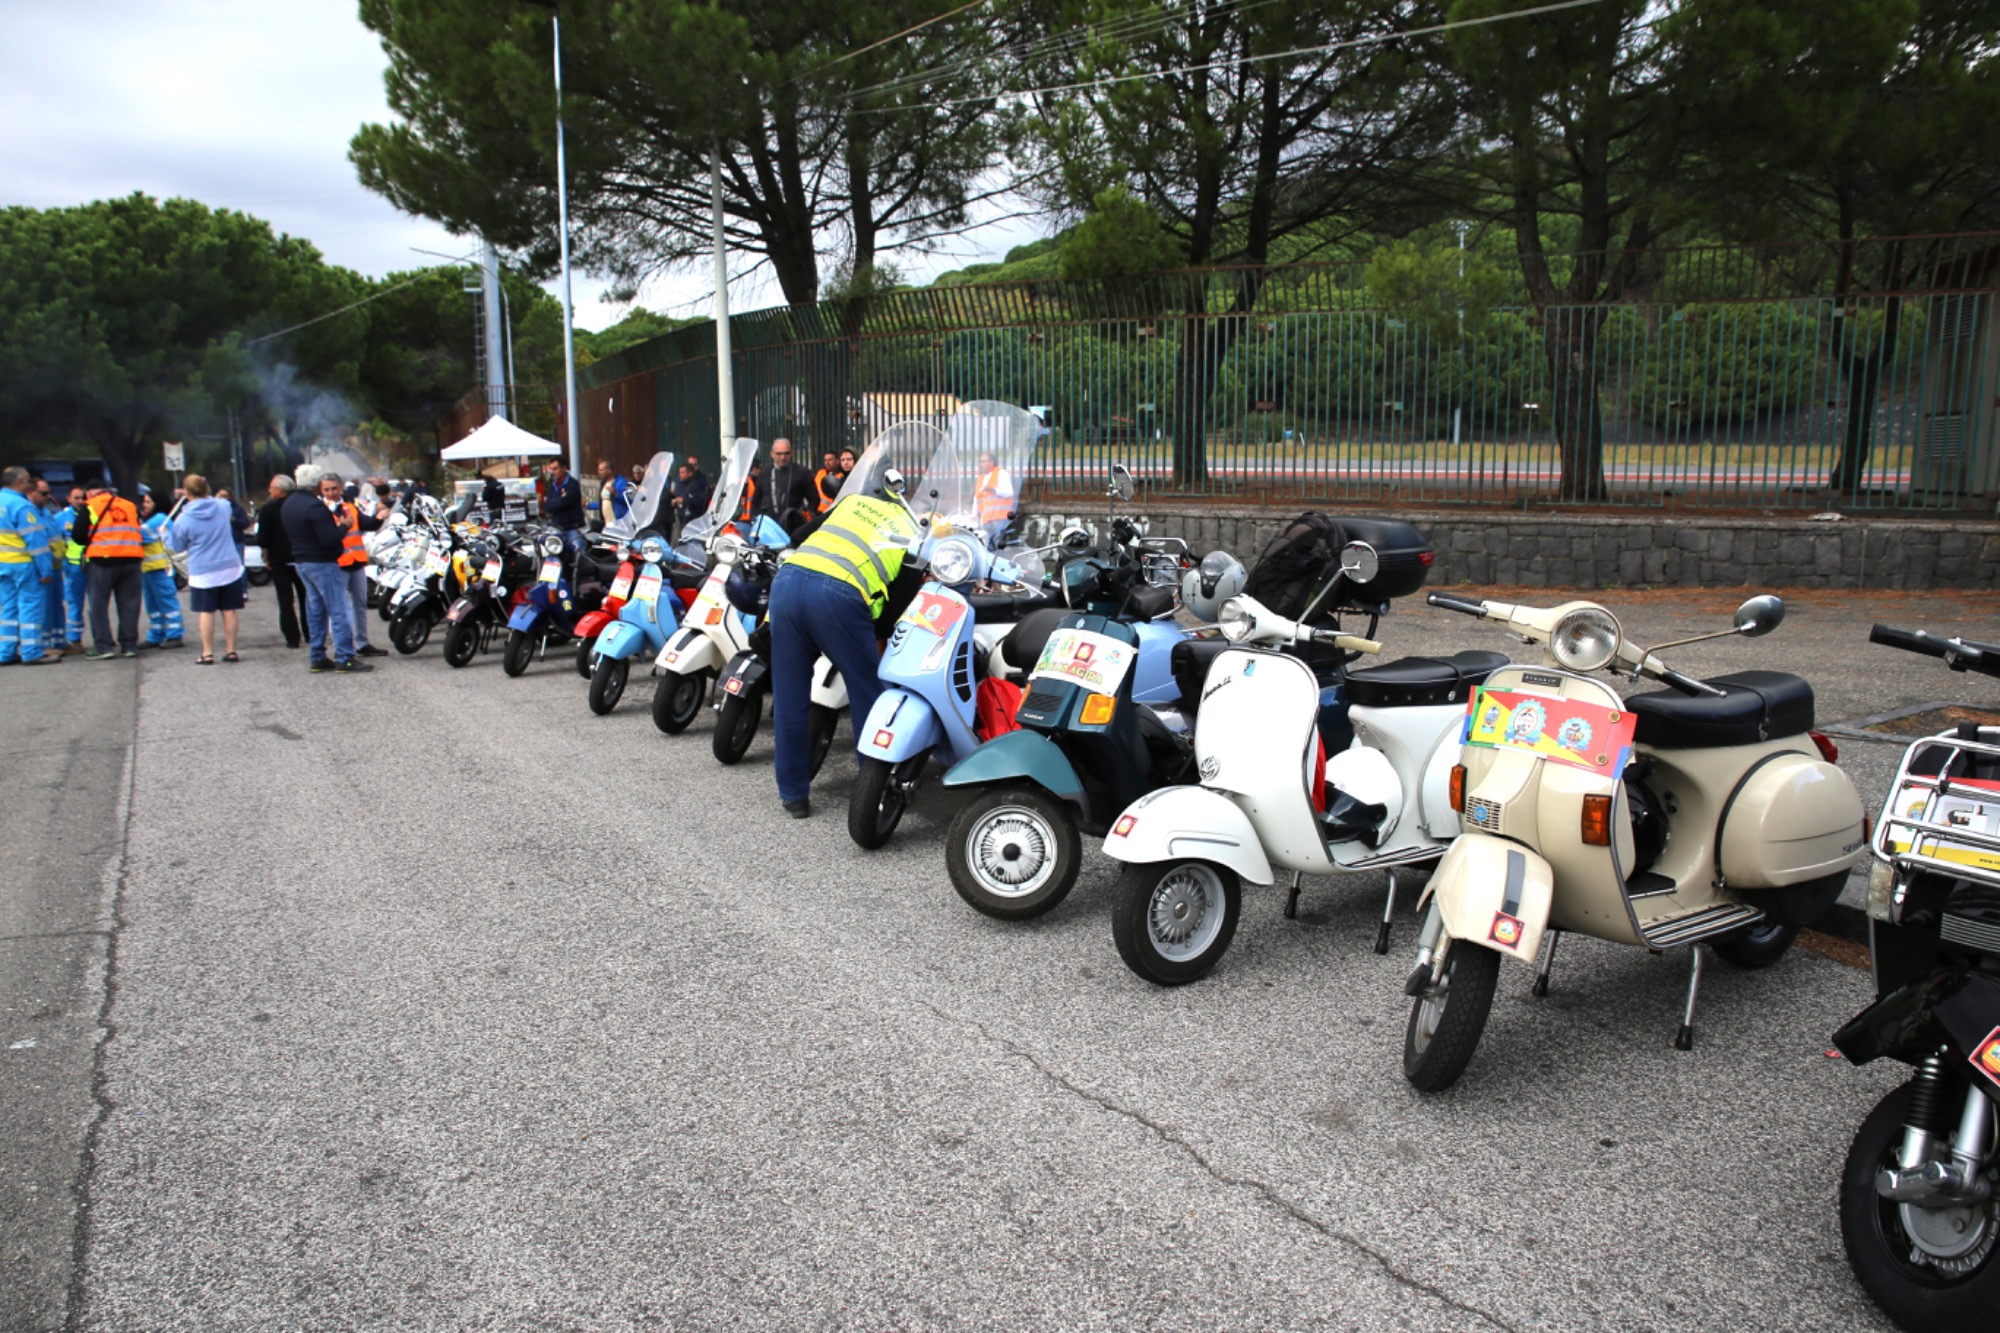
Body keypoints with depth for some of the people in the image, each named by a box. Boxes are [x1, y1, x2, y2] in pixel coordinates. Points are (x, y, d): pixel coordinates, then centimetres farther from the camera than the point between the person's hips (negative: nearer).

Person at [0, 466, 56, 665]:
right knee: (30, 606, -3)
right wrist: (46, 570, -17)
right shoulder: (22, 506, -16)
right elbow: (35, 540, -18)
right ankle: (32, 652, -2)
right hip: (24, 565, -8)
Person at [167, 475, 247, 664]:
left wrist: (165, 534, 23)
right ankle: (231, 651, 9)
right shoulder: (223, 506, -1)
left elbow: (177, 547, 5)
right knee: (229, 610, 6)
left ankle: (207, 654, 4)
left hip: (203, 573, -3)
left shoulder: (183, 519, -9)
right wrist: (210, 498, 27)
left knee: (207, 612, 2)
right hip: (230, 568, 3)